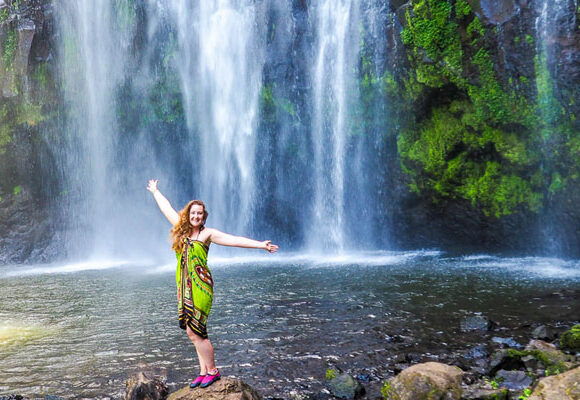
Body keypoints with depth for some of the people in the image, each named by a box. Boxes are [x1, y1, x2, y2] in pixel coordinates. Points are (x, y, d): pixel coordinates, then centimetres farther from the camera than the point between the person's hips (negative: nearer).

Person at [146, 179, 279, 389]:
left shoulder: (207, 233, -4)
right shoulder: (181, 228, 11)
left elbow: (234, 240, -13)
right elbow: (166, 208, 26)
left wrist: (261, 245, -23)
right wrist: (155, 191, 40)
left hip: (200, 285, -6)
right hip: (184, 285, 6)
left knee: (195, 331, -8)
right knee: (193, 331, 7)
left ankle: (212, 371, 6)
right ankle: (203, 372, 15)